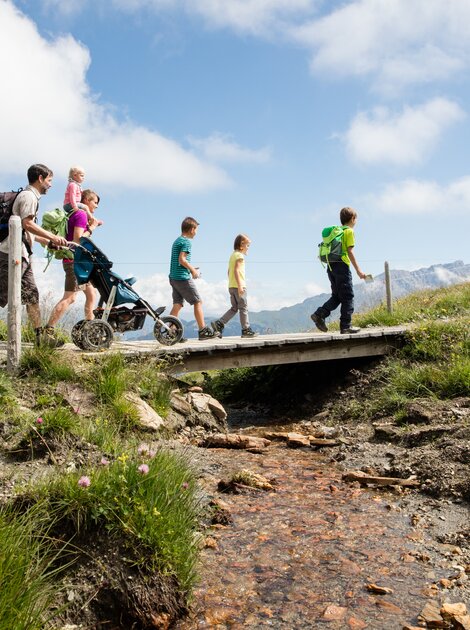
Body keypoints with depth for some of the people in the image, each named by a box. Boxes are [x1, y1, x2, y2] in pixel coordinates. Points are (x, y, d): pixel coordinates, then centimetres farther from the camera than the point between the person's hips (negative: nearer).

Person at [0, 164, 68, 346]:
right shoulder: (29, 196, -8)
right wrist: (52, 237, -18)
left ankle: (40, 335, 13)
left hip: (22, 255, 10)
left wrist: (49, 242, 20)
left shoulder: (30, 196, 22)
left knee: (31, 295, 9)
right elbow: (27, 224, -21)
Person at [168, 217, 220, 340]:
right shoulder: (186, 241, -10)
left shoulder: (177, 241, 18)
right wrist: (193, 270, -8)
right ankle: (203, 331, 3)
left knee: (177, 304, 7)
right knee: (198, 302, 0)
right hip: (183, 277, -9)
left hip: (173, 277, 9)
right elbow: (182, 259, -20)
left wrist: (191, 269, 16)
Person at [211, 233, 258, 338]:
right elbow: (236, 270, -21)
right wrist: (240, 286, -24)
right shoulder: (239, 256, -10)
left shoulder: (233, 255, 19)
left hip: (231, 286, 9)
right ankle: (246, 329, 2)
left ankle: (219, 324, 3)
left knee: (234, 308, 12)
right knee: (243, 308, -2)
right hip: (238, 286, -9)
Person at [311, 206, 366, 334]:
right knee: (348, 297, -1)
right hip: (342, 265, -8)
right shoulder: (349, 231, -3)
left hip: (331, 266, 8)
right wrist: (358, 270, -9)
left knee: (337, 296, 14)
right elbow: (350, 251, -10)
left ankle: (319, 314, 0)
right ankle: (346, 326, -1)